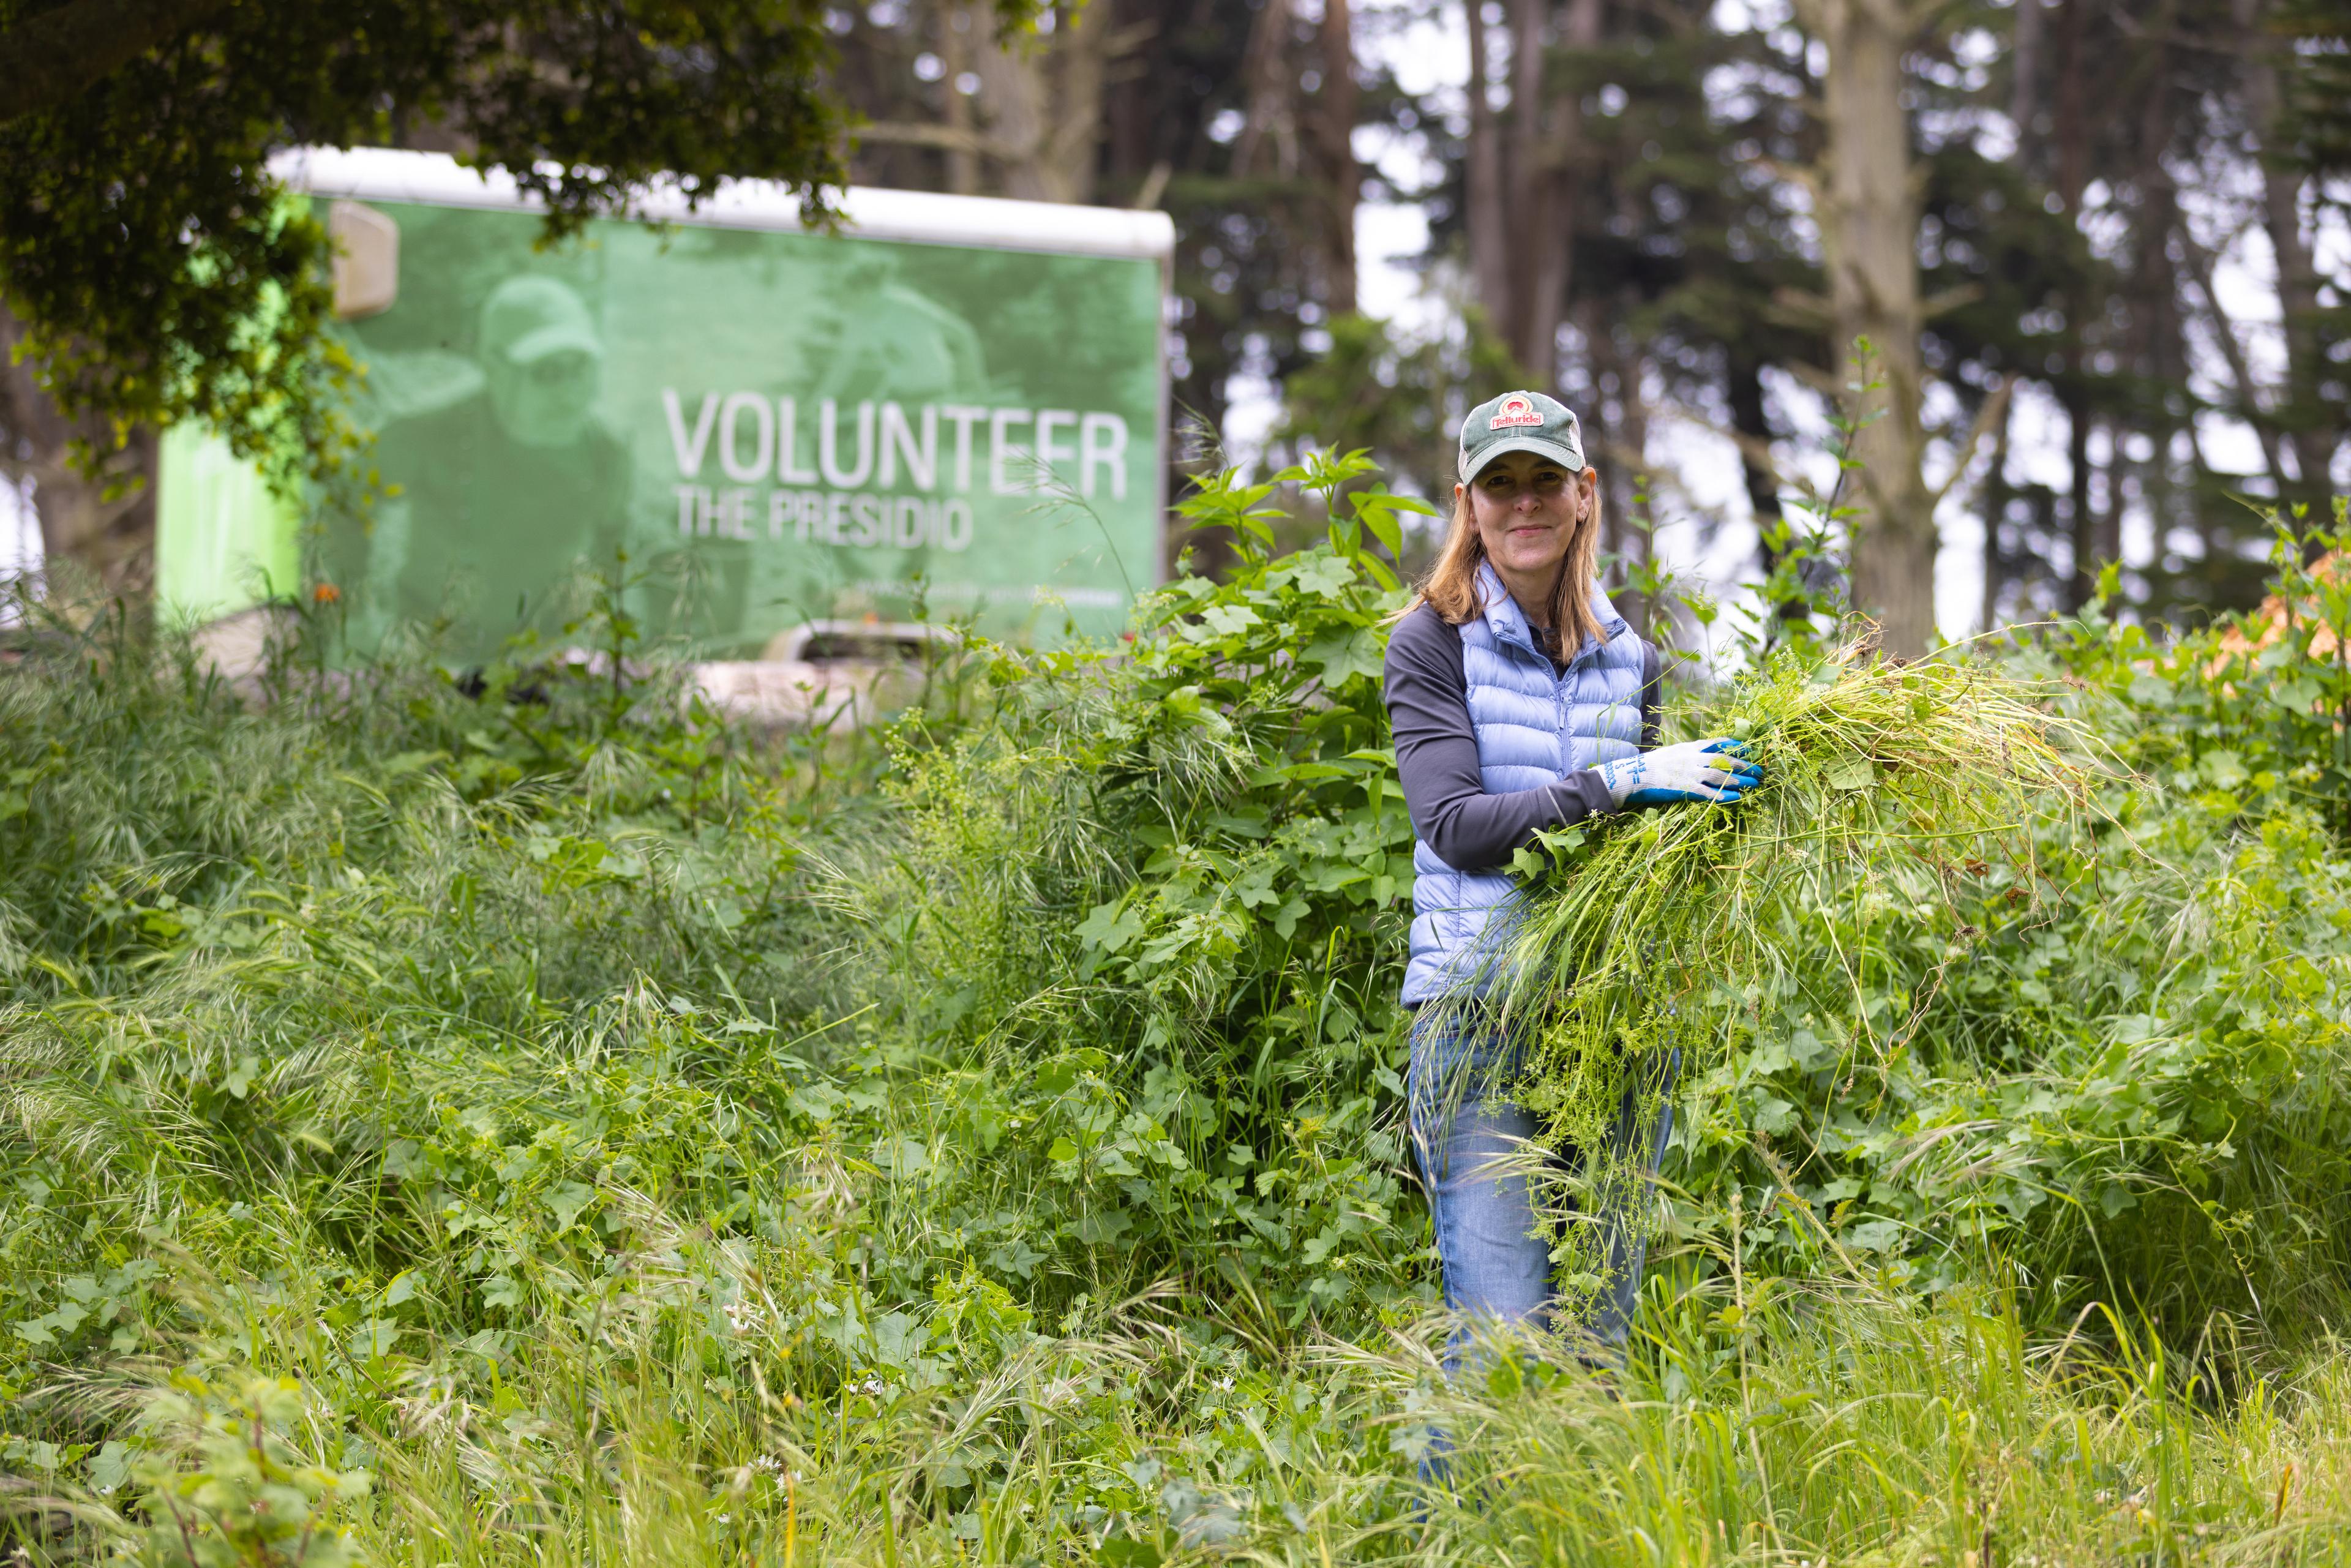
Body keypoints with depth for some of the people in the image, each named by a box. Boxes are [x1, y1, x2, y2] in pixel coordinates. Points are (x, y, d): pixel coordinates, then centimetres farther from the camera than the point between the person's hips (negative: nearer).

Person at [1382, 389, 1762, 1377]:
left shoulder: (1624, 655, 15)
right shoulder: (1434, 643, 0)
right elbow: (1453, 825, -11)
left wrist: (1712, 799, -1)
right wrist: (1616, 786, -19)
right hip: (1482, 1006, -5)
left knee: (1600, 1336, 7)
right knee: (1500, 1338, -11)